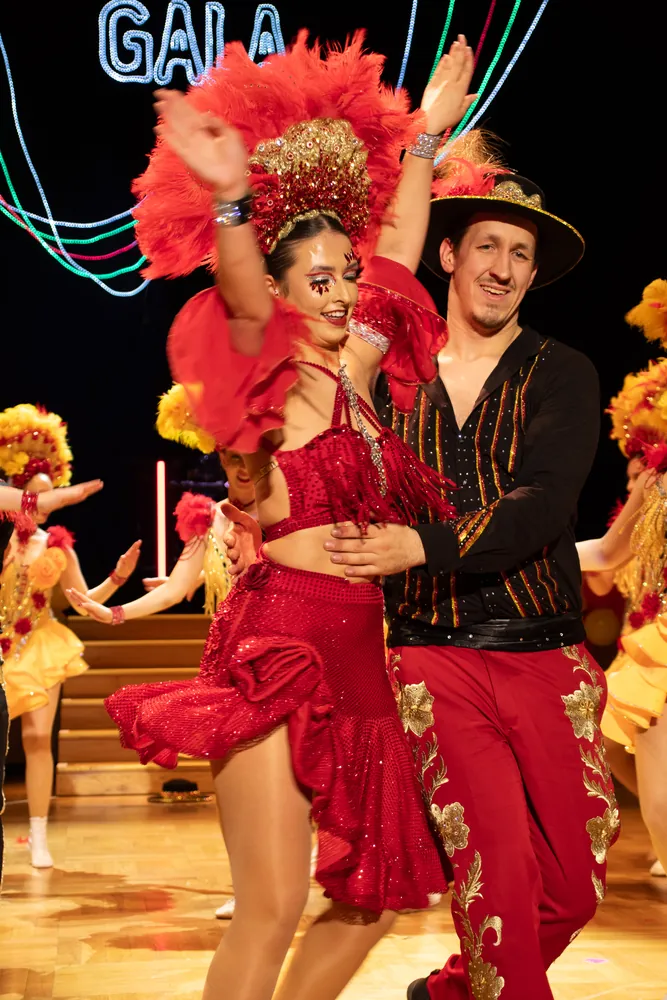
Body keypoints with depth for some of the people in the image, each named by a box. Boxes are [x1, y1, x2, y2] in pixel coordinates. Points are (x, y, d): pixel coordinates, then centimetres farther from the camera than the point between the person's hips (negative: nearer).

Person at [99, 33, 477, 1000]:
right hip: (278, 643, -8)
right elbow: (243, 302, -24)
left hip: (357, 650, 8)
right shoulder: (272, 381, -3)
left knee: (376, 893, 12)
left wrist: (422, 140, 31)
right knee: (272, 908, -12)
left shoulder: (352, 376, 15)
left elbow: (395, 261, 26)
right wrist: (230, 201, -42)